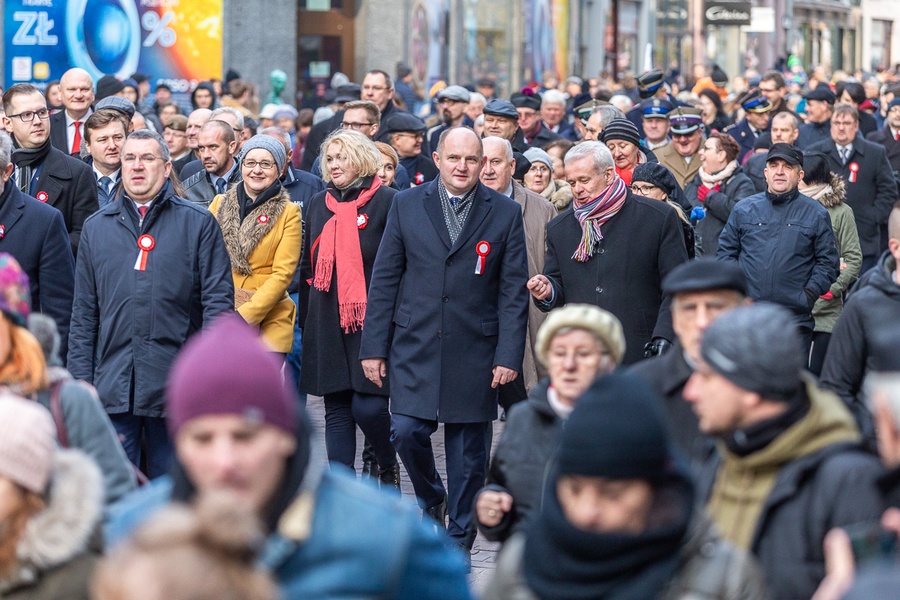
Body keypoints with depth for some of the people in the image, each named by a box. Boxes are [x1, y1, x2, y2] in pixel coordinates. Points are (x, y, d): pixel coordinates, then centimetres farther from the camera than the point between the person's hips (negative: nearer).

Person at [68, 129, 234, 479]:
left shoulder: (198, 224, 5)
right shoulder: (97, 227, 13)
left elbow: (218, 299, 0)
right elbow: (83, 313, 13)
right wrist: (81, 378, 5)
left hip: (177, 385, -2)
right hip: (113, 384, 2)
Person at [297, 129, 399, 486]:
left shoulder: (387, 202, -2)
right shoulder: (318, 204, 14)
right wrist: (305, 321, 15)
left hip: (372, 320, -5)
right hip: (327, 323, 5)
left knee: (367, 407, -11)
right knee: (337, 412, 5)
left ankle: (388, 466, 16)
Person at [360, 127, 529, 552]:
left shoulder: (505, 214, 2)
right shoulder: (407, 206, 5)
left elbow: (513, 291, 1)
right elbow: (384, 280, 5)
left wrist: (509, 355, -7)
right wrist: (374, 346, 0)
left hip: (473, 352, -1)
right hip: (415, 346, 1)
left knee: (468, 451, 4)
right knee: (406, 432, -11)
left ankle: (459, 543, 16)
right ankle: (430, 499, 19)